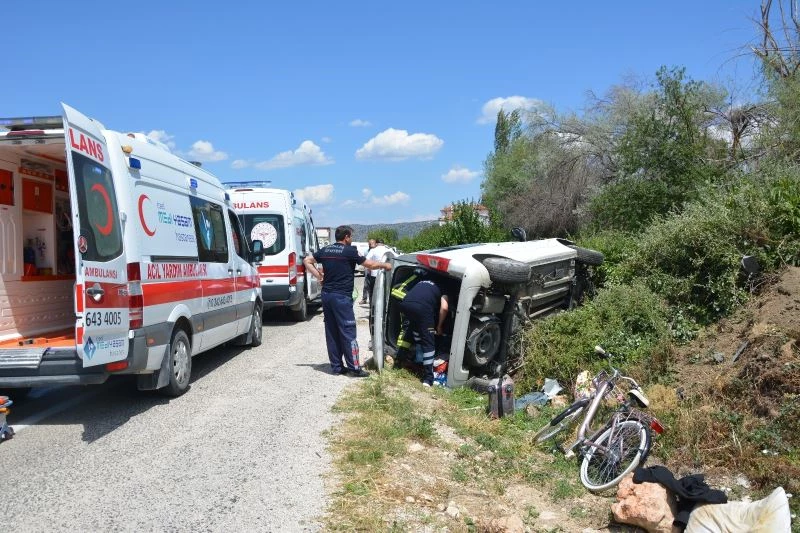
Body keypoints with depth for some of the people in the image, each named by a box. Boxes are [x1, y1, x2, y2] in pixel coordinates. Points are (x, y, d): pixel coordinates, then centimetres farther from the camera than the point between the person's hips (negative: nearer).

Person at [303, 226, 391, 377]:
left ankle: (336, 366, 15)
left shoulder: (325, 250, 10)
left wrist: (319, 276, 11)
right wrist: (385, 265, 16)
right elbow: (370, 264, -1)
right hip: (342, 297, -7)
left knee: (331, 332, 10)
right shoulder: (350, 251, -8)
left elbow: (307, 261, 15)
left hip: (327, 295, 7)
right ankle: (354, 367, -1)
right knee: (348, 333, -3)